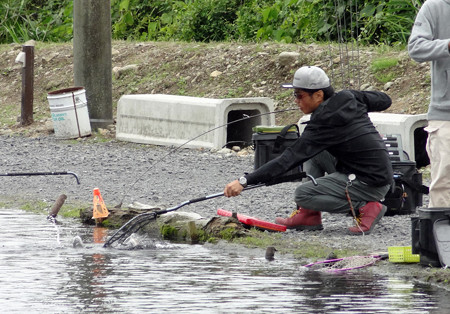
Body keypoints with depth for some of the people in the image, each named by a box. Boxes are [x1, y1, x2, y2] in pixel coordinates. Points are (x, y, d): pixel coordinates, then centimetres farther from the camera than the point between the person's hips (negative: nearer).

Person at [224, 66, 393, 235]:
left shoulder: (322, 124, -18)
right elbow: (384, 100, 20)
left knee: (302, 194, -10)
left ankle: (365, 208, -8)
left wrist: (245, 180, -22)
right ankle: (309, 217, 16)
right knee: (315, 152, 18)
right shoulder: (350, 98, 3)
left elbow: (289, 159, -21)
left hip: (372, 185, -9)